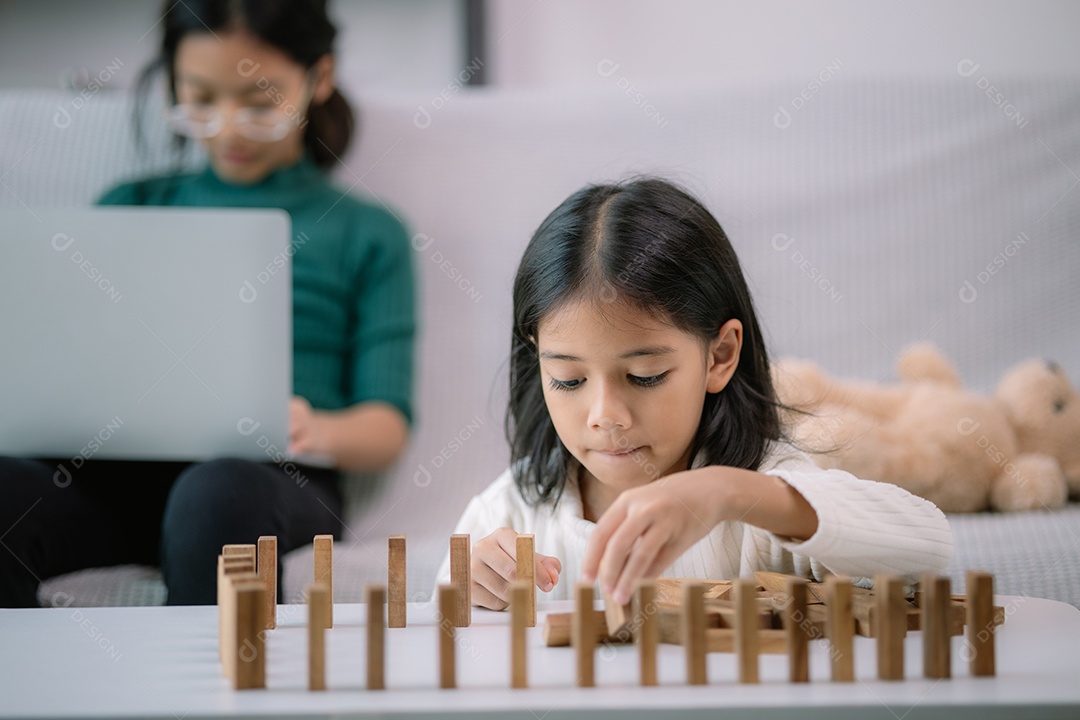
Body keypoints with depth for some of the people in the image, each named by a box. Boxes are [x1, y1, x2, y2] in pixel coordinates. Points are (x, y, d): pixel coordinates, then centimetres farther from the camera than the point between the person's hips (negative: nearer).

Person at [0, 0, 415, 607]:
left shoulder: (367, 234, 19)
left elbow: (388, 429, 10)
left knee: (219, 494, -41)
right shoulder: (130, 208, 26)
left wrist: (319, 432, -15)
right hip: (115, 476, 2)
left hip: (273, 478, -2)